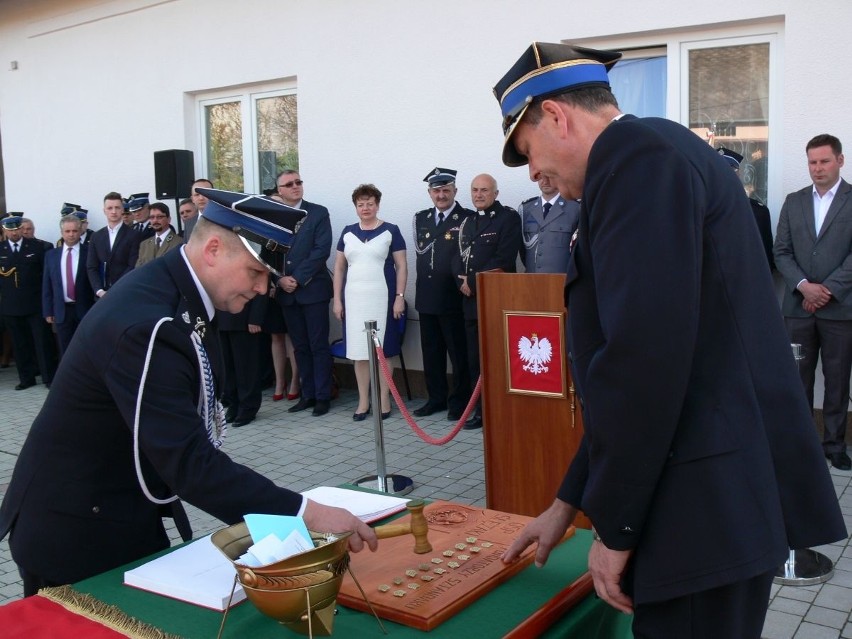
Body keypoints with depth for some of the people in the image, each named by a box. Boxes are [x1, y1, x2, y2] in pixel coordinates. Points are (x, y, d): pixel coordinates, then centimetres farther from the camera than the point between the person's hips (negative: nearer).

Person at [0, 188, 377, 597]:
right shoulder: (146, 324, -30)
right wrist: (305, 514, -35)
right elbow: (189, 463, -34)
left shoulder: (179, 290, -1)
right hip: (75, 534, -9)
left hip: (134, 519, 9)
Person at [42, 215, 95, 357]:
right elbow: (47, 285, 9)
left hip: (85, 310, -3)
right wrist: (48, 311, 4)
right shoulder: (51, 255, 7)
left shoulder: (89, 252, -3)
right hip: (61, 311, 3)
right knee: (65, 352, 9)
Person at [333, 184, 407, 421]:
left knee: (382, 350, 1)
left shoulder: (390, 231, 1)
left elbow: (401, 266, 0)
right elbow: (339, 267, 12)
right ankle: (363, 401, 14)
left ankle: (384, 400, 10)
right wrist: (337, 299, 5)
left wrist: (400, 297, -8)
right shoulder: (348, 232, 10)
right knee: (359, 351, 6)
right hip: (354, 299, 3)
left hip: (382, 298, -3)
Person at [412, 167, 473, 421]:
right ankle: (436, 397, 24)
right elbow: (420, 249, 10)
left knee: (458, 352, 2)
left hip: (453, 297, -5)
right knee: (431, 351, 12)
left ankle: (459, 400, 14)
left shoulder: (467, 218, -5)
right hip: (427, 296, 5)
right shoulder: (421, 218, 14)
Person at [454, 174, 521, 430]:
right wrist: (462, 281, -5)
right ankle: (481, 410, 18)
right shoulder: (467, 222, 19)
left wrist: (474, 282, -12)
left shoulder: (508, 217, -3)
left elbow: (503, 259, -14)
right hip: (471, 300, 7)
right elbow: (458, 256, 14)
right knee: (474, 358, 9)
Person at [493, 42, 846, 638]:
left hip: (712, 502, -9)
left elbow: (648, 355, -23)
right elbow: (633, 362, 19)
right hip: (719, 490, 9)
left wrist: (614, 523, -13)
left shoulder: (637, 151, -13)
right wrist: (571, 500, 22)